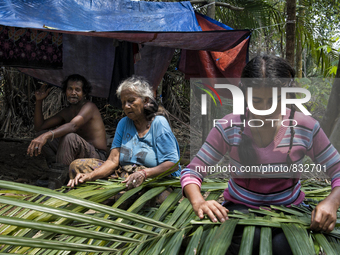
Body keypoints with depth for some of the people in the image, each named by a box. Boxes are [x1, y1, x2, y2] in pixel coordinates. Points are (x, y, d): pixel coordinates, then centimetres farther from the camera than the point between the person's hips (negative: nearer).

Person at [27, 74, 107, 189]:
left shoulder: (89, 107, -12)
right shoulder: (66, 112, 14)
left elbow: (73, 126, -33)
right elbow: (39, 126, 15)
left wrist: (46, 136, -48)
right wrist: (39, 101, 6)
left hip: (97, 156, -8)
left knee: (70, 137, -37)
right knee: (44, 134, 1)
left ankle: (54, 186, -38)